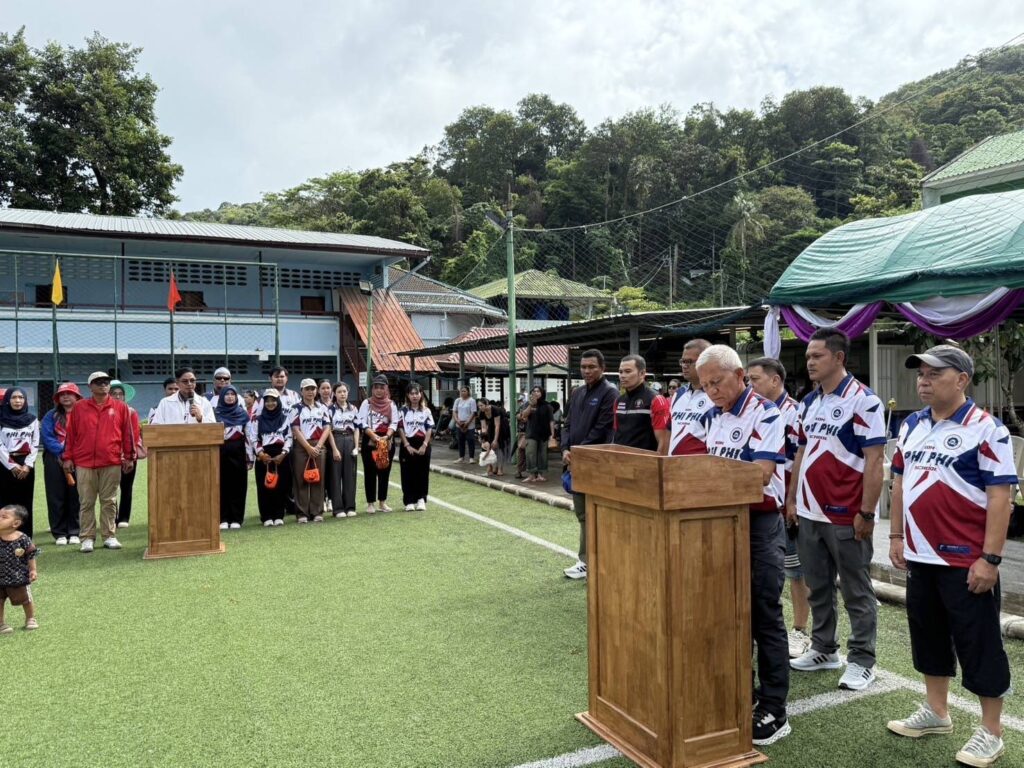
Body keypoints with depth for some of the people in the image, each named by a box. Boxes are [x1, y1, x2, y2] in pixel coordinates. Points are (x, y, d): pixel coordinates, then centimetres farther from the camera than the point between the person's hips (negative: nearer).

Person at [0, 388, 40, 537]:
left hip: (26, 465, 2)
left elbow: (35, 444, 5)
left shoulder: (32, 419, 8)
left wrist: (27, 465, -6)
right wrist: (12, 465, -11)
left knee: (25, 502, 3)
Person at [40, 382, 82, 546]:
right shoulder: (51, 415, 11)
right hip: (55, 460, 2)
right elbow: (46, 437, 1)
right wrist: (62, 452, -12)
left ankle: (74, 532, 7)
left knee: (75, 496, 0)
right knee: (56, 497, 1)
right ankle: (59, 533, 7)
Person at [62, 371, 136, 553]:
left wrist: (129, 457, 3)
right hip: (84, 463, 0)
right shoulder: (79, 407, 6)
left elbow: (128, 433, 6)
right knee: (86, 502, 4)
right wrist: (68, 457, 3)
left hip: (112, 463, 0)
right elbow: (70, 434, 7)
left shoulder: (120, 407, 5)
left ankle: (108, 536, 13)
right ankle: (87, 538, 10)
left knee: (109, 501, 6)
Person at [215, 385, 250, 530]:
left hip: (238, 453, 1)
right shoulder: (216, 413, 5)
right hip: (221, 453, 0)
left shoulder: (243, 413, 7)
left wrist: (250, 458, 2)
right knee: (222, 486, 1)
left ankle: (236, 519, 7)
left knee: (238, 486, 1)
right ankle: (223, 519, 7)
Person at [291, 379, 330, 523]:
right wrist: (308, 447, -12)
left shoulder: (322, 408, 11)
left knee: (318, 479, 3)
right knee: (301, 479, -1)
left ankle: (317, 512, 8)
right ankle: (302, 513, 4)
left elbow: (326, 429, 6)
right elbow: (296, 430, -6)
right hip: (301, 447, -3)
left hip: (318, 447, 3)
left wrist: (318, 446, -7)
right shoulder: (297, 408, 2)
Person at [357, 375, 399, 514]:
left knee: (385, 472, 7)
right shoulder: (367, 403, 3)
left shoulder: (391, 404, 8)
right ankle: (370, 503, 8)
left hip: (387, 441, 2)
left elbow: (394, 423, 0)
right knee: (370, 472, 1)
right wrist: (374, 436, -20)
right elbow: (362, 423, -7)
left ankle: (382, 502, 17)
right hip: (369, 440, -2)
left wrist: (386, 437, -17)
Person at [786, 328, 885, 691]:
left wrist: (866, 513, -16)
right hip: (809, 513, 7)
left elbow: (874, 461, -15)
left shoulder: (863, 400, -13)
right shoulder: (809, 402, 10)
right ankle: (823, 649, 31)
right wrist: (791, 500, 13)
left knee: (856, 592, 7)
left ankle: (862, 660, 19)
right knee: (818, 587, 17)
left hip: (846, 516, -7)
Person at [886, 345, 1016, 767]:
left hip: (966, 561, -7)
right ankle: (936, 712, 34)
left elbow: (1001, 495, -16)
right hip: (921, 556, 7)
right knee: (928, 635, 18)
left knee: (979, 645, 5)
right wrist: (896, 536, 12)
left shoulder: (985, 429, -12)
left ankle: (990, 733, 20)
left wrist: (990, 558, -18)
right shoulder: (911, 426, 9)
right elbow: (899, 482, 16)